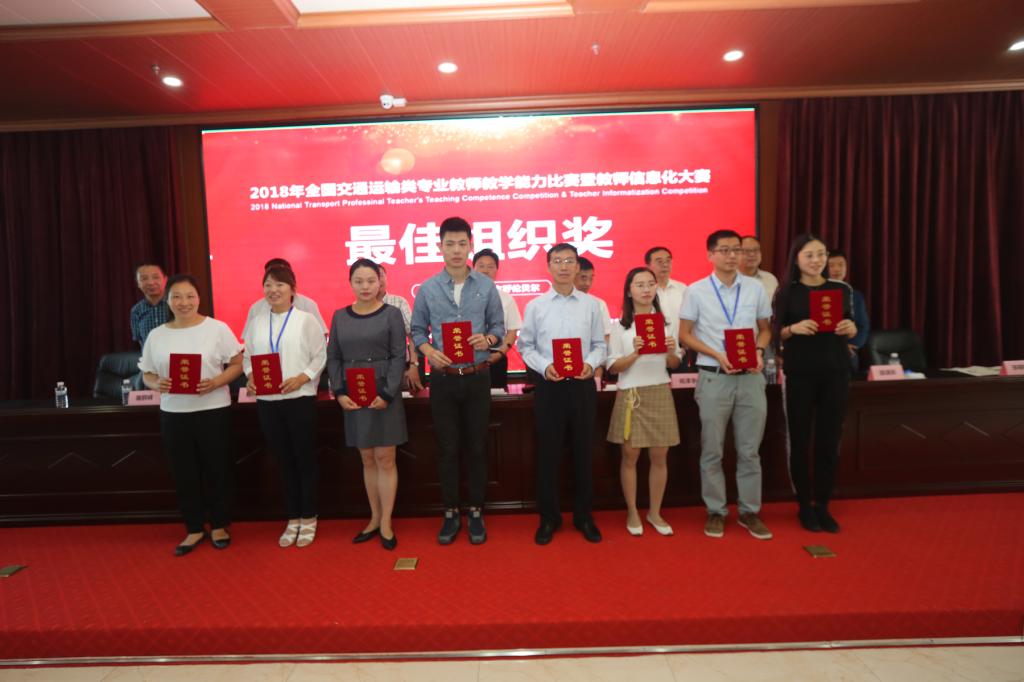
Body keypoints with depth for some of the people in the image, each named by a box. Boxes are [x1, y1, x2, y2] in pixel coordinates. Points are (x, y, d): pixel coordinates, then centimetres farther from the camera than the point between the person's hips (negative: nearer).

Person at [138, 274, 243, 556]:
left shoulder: (217, 329, -5)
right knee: (184, 474, 11)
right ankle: (195, 528, 27)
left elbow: (238, 364, -3)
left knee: (217, 470, 6)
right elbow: (147, 374, 11)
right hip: (173, 413, 3)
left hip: (212, 410, -3)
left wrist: (215, 383, -19)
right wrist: (157, 384, -12)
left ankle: (219, 525, 24)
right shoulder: (156, 336, 5)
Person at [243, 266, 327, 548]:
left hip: (300, 398, -4)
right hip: (267, 401, 4)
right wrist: (250, 377, -9)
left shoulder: (306, 320, -3)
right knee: (284, 460, 13)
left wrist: (302, 378, -18)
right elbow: (248, 356, 10)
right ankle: (293, 520, 25)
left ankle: (308, 520, 20)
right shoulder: (257, 323, 10)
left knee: (305, 459, 5)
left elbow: (320, 356, -6)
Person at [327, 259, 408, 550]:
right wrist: (339, 393, -6)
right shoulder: (340, 316, 8)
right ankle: (374, 518, 24)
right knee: (367, 460, 12)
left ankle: (386, 523, 13)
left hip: (384, 395, -3)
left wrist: (387, 394, -15)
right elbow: (333, 358, 7)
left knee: (385, 459, 2)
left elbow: (399, 356, -6)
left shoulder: (391, 314, -2)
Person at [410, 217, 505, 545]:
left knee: (477, 447, 8)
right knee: (447, 449, 9)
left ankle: (476, 512, 24)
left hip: (477, 377, 0)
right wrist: (428, 351, -13)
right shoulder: (427, 288, 1)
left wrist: (488, 339, -16)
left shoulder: (486, 286, 1)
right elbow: (417, 329, 5)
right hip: (443, 378, 0)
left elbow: (498, 325, 5)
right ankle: (451, 512, 24)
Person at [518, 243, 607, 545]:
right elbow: (525, 346, 3)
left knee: (583, 452, 11)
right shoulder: (535, 306, 2)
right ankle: (548, 517, 24)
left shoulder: (592, 304, 4)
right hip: (549, 385, -1)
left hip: (583, 385, 1)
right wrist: (545, 366, -14)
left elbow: (600, 344, 6)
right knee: (548, 453, 7)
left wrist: (590, 364, -14)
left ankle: (584, 516, 28)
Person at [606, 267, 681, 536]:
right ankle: (632, 513, 21)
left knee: (659, 456, 7)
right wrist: (635, 354, -21)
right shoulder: (620, 325, -2)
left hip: (660, 394, 2)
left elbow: (674, 365, 9)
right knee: (630, 456, 5)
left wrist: (670, 353, -12)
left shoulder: (669, 321, 5)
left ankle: (655, 512, 24)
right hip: (630, 395, -2)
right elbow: (613, 367, -5)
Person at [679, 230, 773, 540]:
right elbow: (685, 334, -1)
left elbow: (765, 329, 13)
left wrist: (759, 351, -8)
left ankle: (750, 511, 24)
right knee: (712, 450, 6)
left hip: (750, 377, 2)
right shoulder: (696, 291, -2)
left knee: (749, 450, 10)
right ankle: (716, 511, 21)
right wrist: (718, 355, -13)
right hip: (714, 378, -2)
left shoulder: (756, 288, 5)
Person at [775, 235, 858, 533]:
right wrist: (794, 328, -20)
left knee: (830, 442, 7)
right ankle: (804, 506, 19)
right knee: (800, 441, 4)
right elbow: (776, 335, -1)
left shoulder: (841, 290, 8)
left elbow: (851, 333, 13)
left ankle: (822, 506, 22)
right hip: (800, 374, -2)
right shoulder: (787, 292, 0)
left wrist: (851, 328, -9)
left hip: (836, 372, 3)